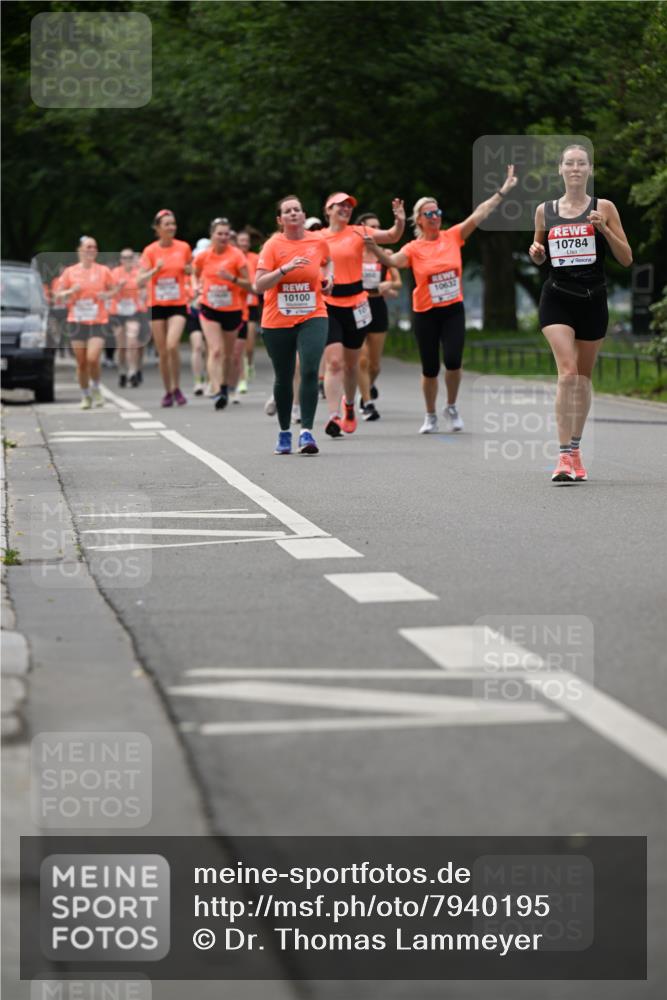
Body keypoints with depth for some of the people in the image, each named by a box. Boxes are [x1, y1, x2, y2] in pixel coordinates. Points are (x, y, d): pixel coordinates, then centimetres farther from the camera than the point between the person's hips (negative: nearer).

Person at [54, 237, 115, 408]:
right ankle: (85, 396, 19)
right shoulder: (70, 272, 5)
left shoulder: (103, 271, 4)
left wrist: (106, 295, -8)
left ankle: (96, 388, 10)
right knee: (81, 362, 2)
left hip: (98, 322, -1)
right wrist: (70, 291, -11)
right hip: (76, 322, 1)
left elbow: (113, 290, 13)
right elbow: (57, 297, 8)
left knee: (93, 359, -16)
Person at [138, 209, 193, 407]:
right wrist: (155, 270, -24)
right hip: (157, 305, 1)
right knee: (163, 352, 4)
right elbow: (140, 280, -7)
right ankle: (168, 392, 19)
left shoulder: (184, 248, 1)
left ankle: (176, 388, -4)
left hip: (178, 304, -1)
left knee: (172, 345, -20)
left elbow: (191, 270, 18)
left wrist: (188, 270, -5)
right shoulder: (150, 251, -2)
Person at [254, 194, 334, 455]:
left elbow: (328, 261, 27)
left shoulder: (319, 241, 3)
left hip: (312, 318, 1)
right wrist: (285, 269, -25)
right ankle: (284, 433, 25)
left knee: (310, 370, -19)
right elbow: (259, 285, -14)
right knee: (284, 378, 9)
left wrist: (328, 277, 7)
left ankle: (306, 432, -19)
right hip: (277, 322, 0)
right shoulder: (273, 246, -6)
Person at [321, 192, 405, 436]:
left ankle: (349, 404, 39)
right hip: (328, 306, -1)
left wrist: (400, 222, -28)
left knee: (351, 362, 14)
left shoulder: (358, 233, 0)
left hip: (355, 305, 1)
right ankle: (333, 416, -16)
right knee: (334, 361, -13)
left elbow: (392, 236, -10)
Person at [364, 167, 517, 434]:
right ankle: (430, 416, 23)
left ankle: (452, 407, 10)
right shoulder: (414, 248, -4)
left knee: (453, 360, -15)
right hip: (425, 313, -1)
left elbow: (479, 214, -2)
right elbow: (393, 261, -20)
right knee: (430, 368, 3)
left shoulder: (453, 236, 1)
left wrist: (502, 191, -6)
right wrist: (375, 250, -39)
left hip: (453, 310, 1)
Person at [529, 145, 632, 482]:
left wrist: (604, 228, -14)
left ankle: (575, 449, 27)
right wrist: (536, 253, -4)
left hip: (592, 299, 1)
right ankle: (564, 456, -20)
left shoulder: (604, 208, 2)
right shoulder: (544, 211, 6)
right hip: (557, 299, -1)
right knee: (567, 371, -18)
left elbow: (626, 259, -1)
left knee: (583, 376, 12)